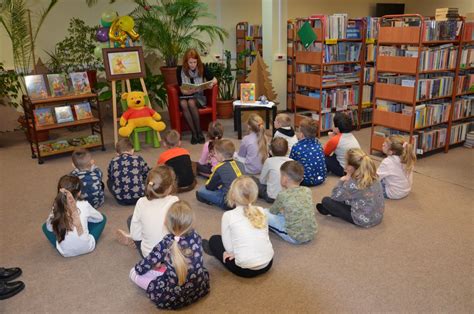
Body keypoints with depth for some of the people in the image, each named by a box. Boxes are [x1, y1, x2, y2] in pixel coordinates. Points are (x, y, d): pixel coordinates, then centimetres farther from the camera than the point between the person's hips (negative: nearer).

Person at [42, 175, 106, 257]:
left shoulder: (56, 209, -14)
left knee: (45, 226, 21)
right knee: (102, 218, 16)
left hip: (65, 252, 1)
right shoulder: (84, 205, -17)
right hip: (87, 247, -1)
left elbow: (49, 228, 1)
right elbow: (100, 218, 2)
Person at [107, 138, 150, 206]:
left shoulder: (113, 161, 8)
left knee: (109, 181, 27)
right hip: (139, 197, 0)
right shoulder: (138, 159, 6)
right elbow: (147, 174, 17)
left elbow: (110, 177, 22)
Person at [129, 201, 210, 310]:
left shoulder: (165, 244, -19)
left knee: (134, 272, 6)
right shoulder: (195, 237, -8)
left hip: (174, 297, -4)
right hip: (200, 288, 4)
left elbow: (141, 269, -10)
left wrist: (137, 268, 15)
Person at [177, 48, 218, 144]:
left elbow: (215, 79, 5)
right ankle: (194, 133, -29)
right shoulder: (180, 70, -6)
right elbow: (182, 90, -8)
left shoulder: (202, 68, -4)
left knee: (191, 102, -35)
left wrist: (211, 83, -19)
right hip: (184, 96, 1)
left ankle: (199, 132, -27)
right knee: (183, 104, -35)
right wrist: (191, 91, -29)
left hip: (198, 96, 0)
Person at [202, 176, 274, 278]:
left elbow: (229, 248, -8)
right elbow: (264, 236, 7)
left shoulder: (228, 215, -11)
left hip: (245, 269, -4)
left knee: (214, 240, 18)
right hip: (268, 263, 5)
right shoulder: (261, 211, 0)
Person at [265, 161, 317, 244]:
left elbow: (273, 211, 6)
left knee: (266, 214, -2)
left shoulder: (283, 195, -12)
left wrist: (281, 210, 28)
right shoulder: (307, 191, 0)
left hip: (295, 238, -6)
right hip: (312, 234, 6)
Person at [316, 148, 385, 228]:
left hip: (363, 220, -7)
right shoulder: (372, 176, -5)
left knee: (326, 201, -1)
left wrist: (342, 181, -5)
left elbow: (335, 197, -10)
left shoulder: (352, 183, -25)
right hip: (378, 217, 7)